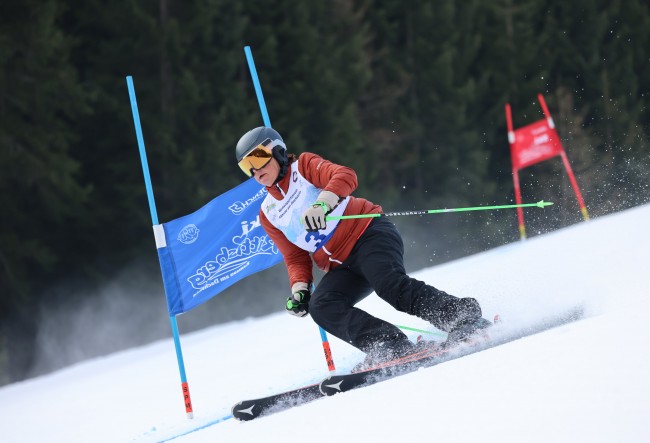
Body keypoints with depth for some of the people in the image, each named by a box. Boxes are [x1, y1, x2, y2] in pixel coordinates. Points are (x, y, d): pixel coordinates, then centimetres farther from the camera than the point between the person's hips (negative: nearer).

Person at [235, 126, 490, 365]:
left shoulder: (303, 167, 3)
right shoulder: (268, 214, 19)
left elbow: (345, 176, -16)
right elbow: (296, 258, 20)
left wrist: (322, 203, -34)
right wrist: (299, 288, 1)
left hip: (368, 234, -6)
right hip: (341, 268, 6)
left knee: (390, 285, -32)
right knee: (321, 307, -23)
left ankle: (464, 317, -26)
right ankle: (394, 349, -33)